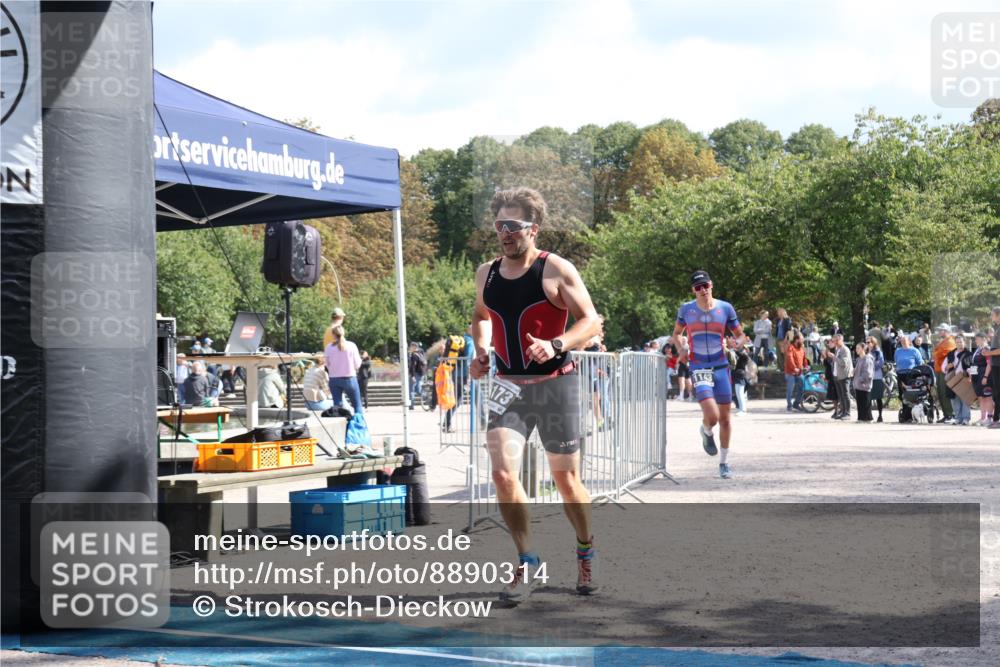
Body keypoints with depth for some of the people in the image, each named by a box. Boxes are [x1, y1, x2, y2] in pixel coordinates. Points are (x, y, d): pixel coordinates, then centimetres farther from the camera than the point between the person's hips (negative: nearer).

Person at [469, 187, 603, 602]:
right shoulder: (486, 274, 6)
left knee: (566, 480, 7)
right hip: (508, 385, 3)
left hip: (554, 385, -3)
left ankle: (586, 552, 32)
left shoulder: (556, 270, -9)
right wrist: (481, 350, 6)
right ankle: (526, 561, 1)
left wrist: (556, 345, -27)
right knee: (502, 474, -14)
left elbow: (591, 321, -11)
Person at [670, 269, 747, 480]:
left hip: (721, 367, 2)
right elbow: (676, 333, 18)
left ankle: (724, 462, 22)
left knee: (725, 418, 7)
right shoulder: (686, 309, 2)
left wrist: (737, 343, -14)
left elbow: (740, 334, 9)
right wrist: (681, 350, -1)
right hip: (699, 369, -2)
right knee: (712, 416, -19)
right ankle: (707, 432, 19)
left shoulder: (725, 308, 1)